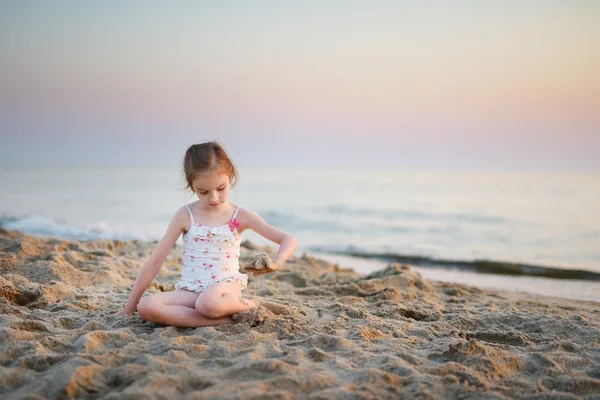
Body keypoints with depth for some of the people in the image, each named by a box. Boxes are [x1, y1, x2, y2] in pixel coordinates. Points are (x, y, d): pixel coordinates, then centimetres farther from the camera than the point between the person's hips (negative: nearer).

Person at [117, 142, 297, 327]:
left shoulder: (240, 216, 1)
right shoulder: (185, 215, 2)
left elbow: (289, 240, -1)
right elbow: (156, 260, 3)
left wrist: (277, 262, -25)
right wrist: (129, 307, 2)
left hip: (226, 286, -3)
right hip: (190, 291, 3)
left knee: (209, 303, -40)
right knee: (146, 307, -28)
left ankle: (244, 307, -7)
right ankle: (226, 319, -25)